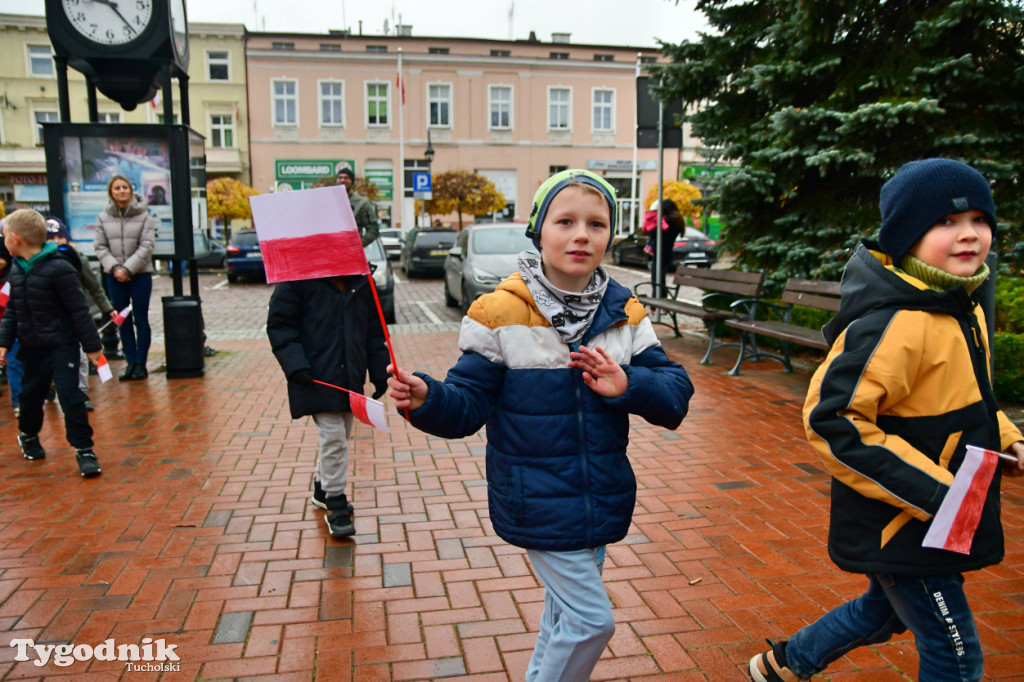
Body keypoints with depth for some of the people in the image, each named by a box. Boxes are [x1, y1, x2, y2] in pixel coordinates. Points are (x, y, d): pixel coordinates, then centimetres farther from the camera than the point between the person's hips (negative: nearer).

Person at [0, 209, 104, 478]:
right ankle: (28, 434, 44)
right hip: (32, 346, 7)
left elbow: (78, 309, -16)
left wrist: (91, 345, -13)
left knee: (70, 396, -9)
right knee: (30, 394, 19)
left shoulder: (58, 268, -18)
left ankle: (83, 448, 1)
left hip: (62, 345, -7)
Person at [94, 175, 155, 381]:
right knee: (123, 321, 8)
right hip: (114, 276, 3)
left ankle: (141, 363, 11)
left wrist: (128, 269, -14)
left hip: (140, 274, -3)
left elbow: (146, 246, -9)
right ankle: (130, 362, 16)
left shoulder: (143, 215, -4)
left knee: (141, 320, 4)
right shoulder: (103, 217, 4)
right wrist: (115, 268, -11)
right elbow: (100, 247, 3)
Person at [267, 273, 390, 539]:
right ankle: (336, 505, 3)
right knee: (333, 437, -10)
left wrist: (380, 372, 9)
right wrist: (295, 364, -20)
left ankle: (323, 487, 39)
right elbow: (279, 325, -9)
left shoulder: (362, 283, 5)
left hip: (351, 377, 6)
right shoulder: (297, 282, -11)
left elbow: (374, 330, 12)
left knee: (340, 437, 17)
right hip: (316, 377, -6)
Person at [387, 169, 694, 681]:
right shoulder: (501, 312, -14)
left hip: (600, 499, 5)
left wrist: (627, 385, -21)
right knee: (592, 619, -2)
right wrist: (426, 399, -33)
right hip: (538, 501, -5)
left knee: (566, 608, 22)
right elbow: (468, 406, -13)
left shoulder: (625, 313, -2)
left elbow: (676, 396, -2)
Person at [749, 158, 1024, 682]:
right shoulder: (893, 325, -28)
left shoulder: (963, 310, 5)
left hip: (928, 521, 10)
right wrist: (932, 492, -28)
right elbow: (832, 421, -30)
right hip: (899, 526, -10)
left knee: (886, 611, 28)